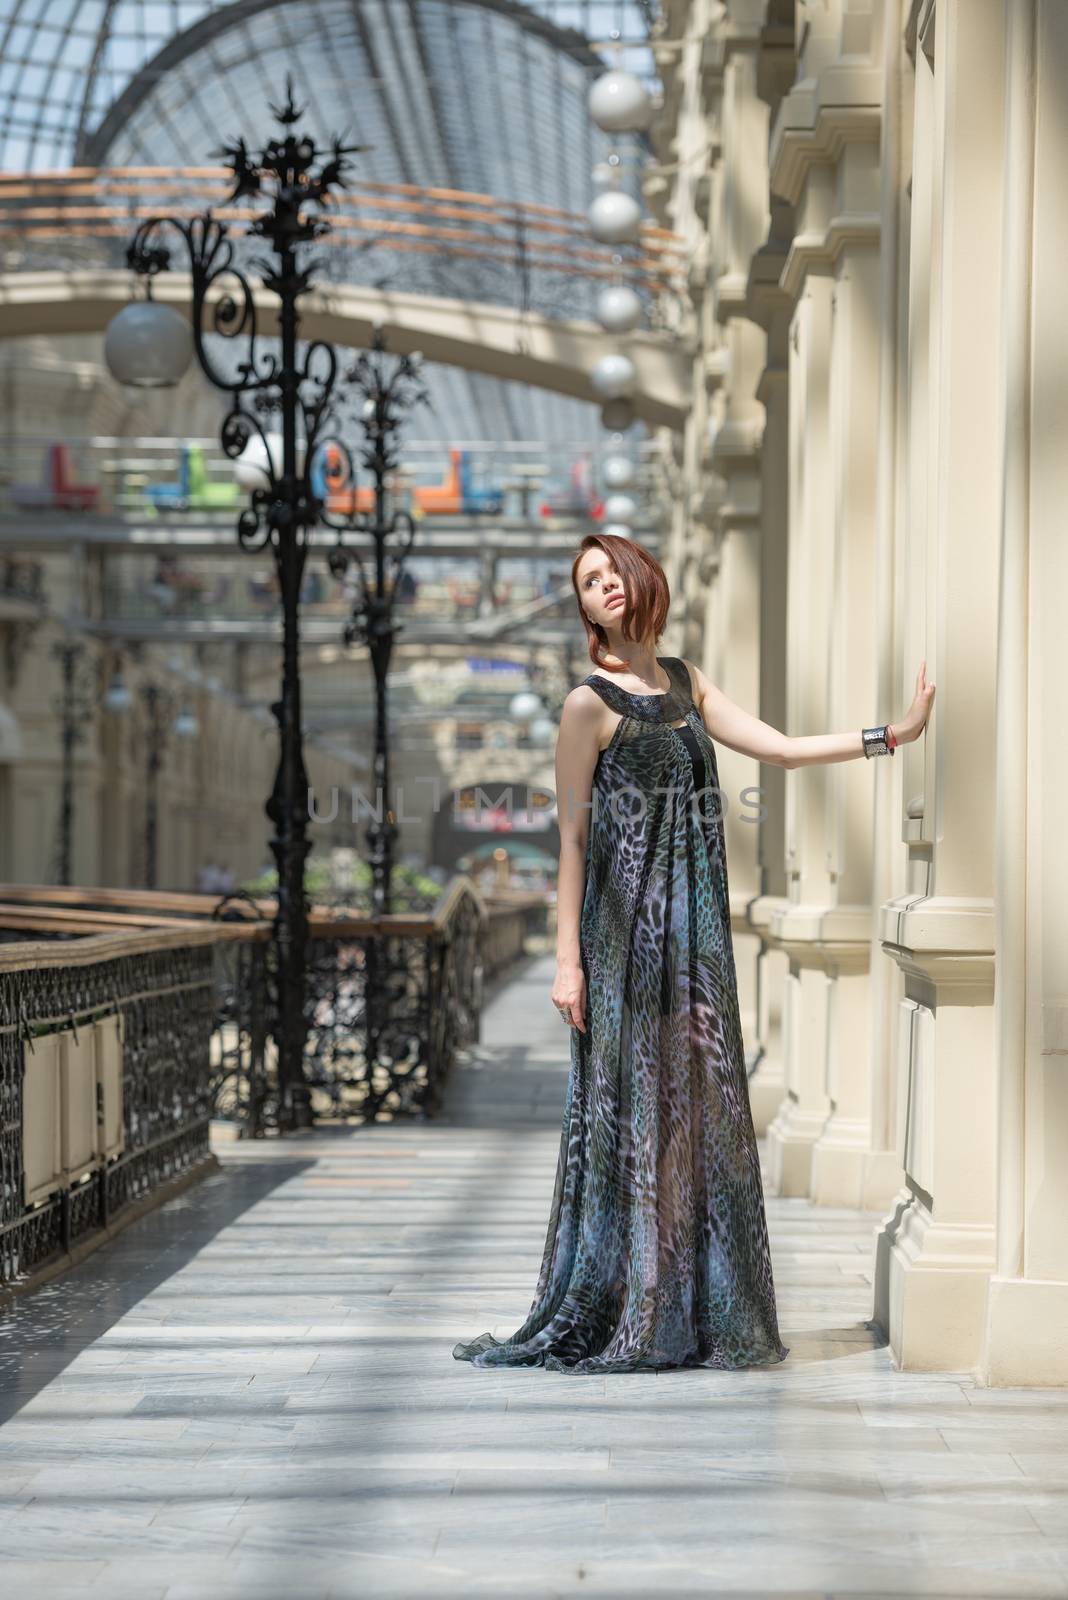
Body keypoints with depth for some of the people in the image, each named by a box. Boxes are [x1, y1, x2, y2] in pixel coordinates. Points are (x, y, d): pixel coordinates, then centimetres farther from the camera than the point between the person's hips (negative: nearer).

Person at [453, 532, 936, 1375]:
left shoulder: (686, 681, 14)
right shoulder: (592, 703, -5)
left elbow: (779, 748, 10)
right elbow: (572, 836, -6)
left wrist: (892, 734, 4)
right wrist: (568, 957, -10)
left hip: (692, 928, 6)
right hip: (626, 928, -6)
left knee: (699, 1104, 6)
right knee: (629, 1110, -4)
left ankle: (696, 1310, 12)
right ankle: (613, 1314, 3)